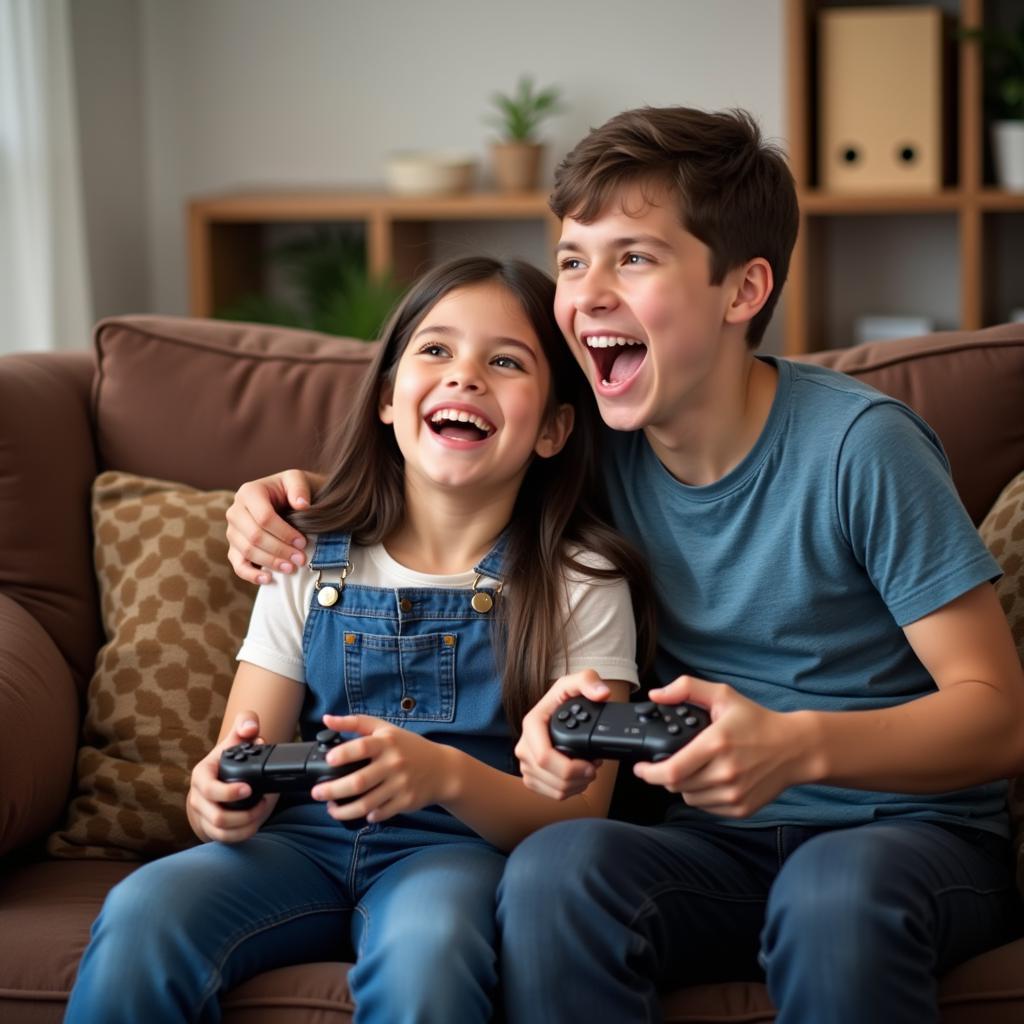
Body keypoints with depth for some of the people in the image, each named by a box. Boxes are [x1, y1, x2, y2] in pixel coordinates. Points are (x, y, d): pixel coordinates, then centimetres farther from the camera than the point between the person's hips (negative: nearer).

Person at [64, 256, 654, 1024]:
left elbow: (578, 821, -3)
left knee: (425, 948, -38)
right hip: (307, 838, 3)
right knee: (141, 915, -28)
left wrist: (449, 775, -24)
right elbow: (238, 774, 7)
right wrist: (221, 800, -19)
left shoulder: (581, 584, 2)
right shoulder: (312, 564, 9)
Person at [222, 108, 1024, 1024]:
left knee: (839, 890, -39)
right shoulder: (596, 439, 2)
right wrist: (297, 495, 1)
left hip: (911, 830, -4)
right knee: (558, 863, -28)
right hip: (721, 842, 4)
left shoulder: (859, 446, -14)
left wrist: (800, 745, -31)